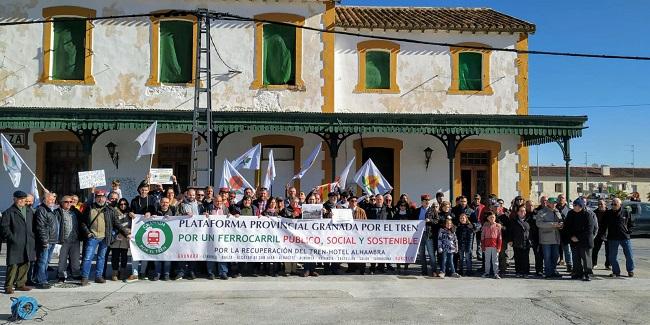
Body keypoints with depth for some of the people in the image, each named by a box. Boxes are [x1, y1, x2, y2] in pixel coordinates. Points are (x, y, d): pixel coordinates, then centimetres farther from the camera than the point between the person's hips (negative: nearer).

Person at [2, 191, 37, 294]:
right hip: (15, 244, -6)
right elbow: (4, 227, -7)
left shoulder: (29, 211, 16)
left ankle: (21, 284, 20)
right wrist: (11, 238, -13)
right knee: (13, 265, -5)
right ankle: (8, 286, 4)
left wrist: (32, 238, 11)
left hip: (28, 244, 6)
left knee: (25, 264, 10)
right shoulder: (8, 212, -2)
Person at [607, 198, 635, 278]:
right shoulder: (608, 214, 3)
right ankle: (616, 271, 16)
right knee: (612, 256, 3)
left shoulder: (626, 212, 1)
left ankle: (630, 271, 24)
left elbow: (631, 224, 13)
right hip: (612, 238, 1)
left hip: (625, 237, -1)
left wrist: (628, 231, 1)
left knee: (629, 256, 5)